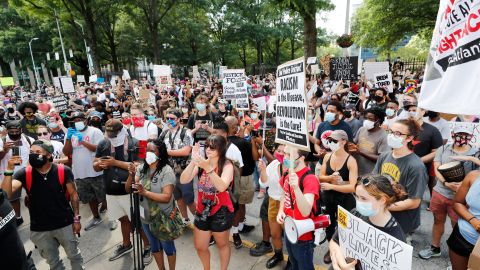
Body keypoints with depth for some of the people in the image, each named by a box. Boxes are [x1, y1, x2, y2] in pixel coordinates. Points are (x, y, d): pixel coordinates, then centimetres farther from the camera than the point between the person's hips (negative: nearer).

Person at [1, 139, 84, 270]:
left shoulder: (63, 171, -14)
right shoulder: (24, 174, -9)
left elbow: (73, 195, -6)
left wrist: (76, 218, -5)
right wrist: (9, 170, -30)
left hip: (65, 224, -2)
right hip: (39, 229, 2)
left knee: (74, 256, 19)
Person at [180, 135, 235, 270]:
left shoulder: (227, 165, -16)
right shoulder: (201, 163, -5)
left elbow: (222, 186, -33)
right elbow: (183, 180, -15)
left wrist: (208, 168, -43)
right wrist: (193, 162, -30)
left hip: (221, 212, -4)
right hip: (202, 210, 4)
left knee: (222, 244, 19)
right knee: (200, 247, 19)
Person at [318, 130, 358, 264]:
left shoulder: (351, 161, -19)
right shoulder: (327, 156, -4)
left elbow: (353, 187, -25)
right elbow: (320, 177, 0)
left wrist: (332, 186, -26)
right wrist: (330, 178, -20)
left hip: (345, 200, -4)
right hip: (328, 197, 5)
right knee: (329, 223, 20)